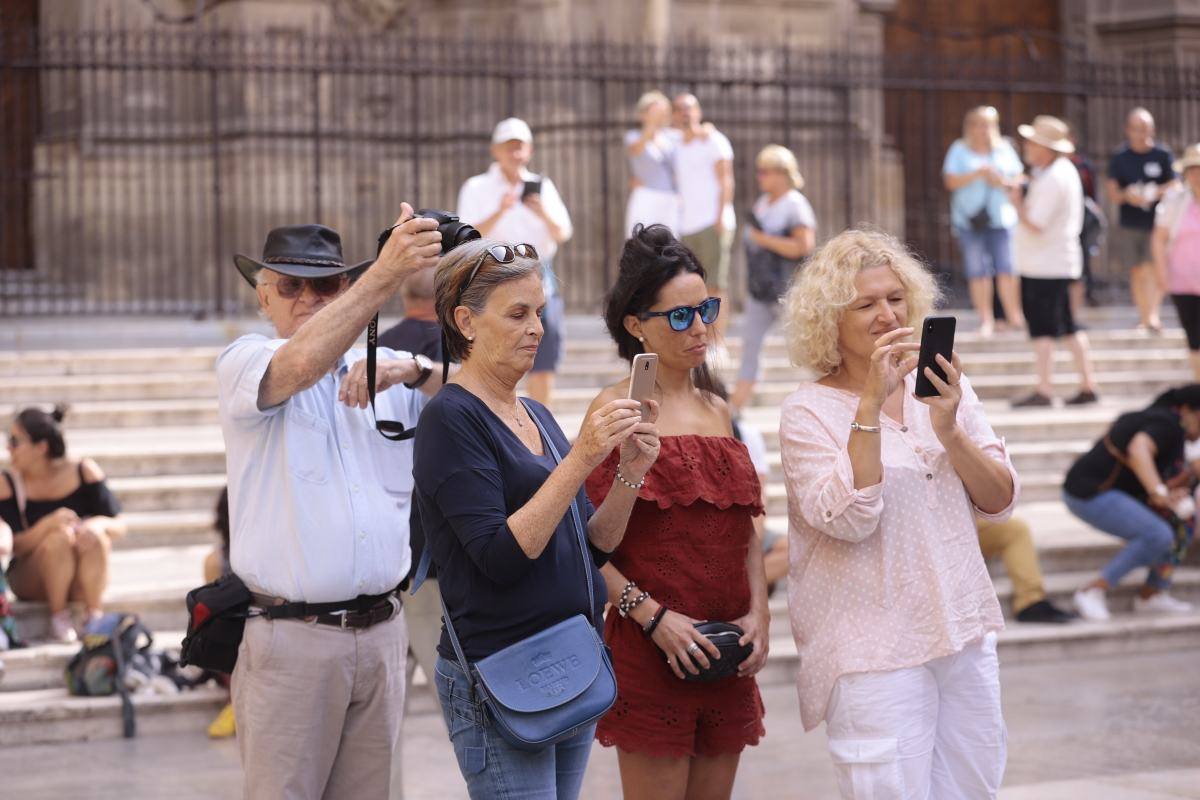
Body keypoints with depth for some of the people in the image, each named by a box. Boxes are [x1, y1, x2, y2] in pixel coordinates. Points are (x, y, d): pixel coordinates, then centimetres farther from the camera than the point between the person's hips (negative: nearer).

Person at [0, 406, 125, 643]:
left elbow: (119, 526, -7)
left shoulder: (84, 471, -8)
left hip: (82, 581, 1)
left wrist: (99, 525, -31)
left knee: (95, 537, -29)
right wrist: (48, 524, -34)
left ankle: (94, 617, -23)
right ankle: (58, 620, -20)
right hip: (30, 583, -1)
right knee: (59, 537, -30)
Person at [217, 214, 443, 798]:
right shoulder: (244, 363, -1)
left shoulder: (386, 371, 14)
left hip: (381, 633, 4)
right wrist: (385, 275, -35)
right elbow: (300, 364, -24)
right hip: (289, 636, -4)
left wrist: (411, 370, -16)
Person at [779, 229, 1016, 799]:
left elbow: (1000, 502, 3)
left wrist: (948, 427, -13)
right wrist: (871, 403, -23)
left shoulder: (945, 387, 7)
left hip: (965, 636, 5)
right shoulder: (809, 412, -7)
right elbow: (848, 517, -21)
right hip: (875, 654, -5)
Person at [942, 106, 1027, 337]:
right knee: (978, 272, -3)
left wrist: (1002, 181, -7)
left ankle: (1014, 316, -2)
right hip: (970, 220, -1)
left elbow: (1018, 179, 13)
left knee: (1007, 269, -9)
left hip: (1001, 217, 1)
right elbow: (951, 181, -3)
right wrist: (977, 174, -13)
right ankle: (986, 320, 2)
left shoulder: (1004, 149, 12)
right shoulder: (960, 150, 7)